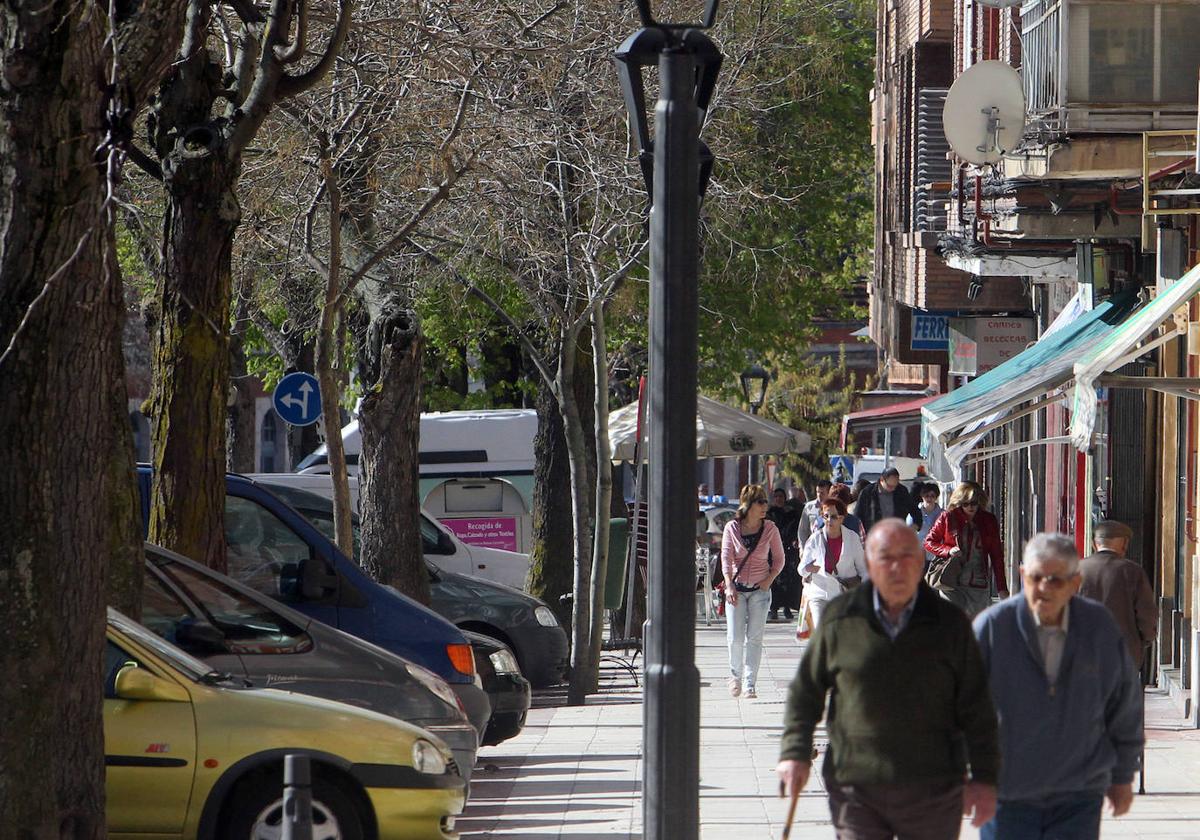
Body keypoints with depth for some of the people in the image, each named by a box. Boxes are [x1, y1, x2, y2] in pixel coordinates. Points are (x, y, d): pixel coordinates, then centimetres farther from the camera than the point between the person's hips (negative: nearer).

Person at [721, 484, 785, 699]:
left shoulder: (769, 528, 0)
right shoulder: (732, 528, -2)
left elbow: (779, 559, 8)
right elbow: (726, 558, -4)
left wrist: (769, 580, -6)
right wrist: (729, 585, -15)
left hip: (760, 590, 0)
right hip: (736, 589, 0)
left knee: (754, 638, -4)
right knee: (735, 637, -4)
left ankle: (749, 685, -1)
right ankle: (735, 675, 22)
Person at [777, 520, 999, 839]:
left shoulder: (949, 623, 1)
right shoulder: (840, 619, 1)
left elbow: (975, 709, 4)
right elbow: (806, 691, 11)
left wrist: (983, 778, 2)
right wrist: (795, 753, 3)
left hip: (932, 792, 0)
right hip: (857, 792, 0)